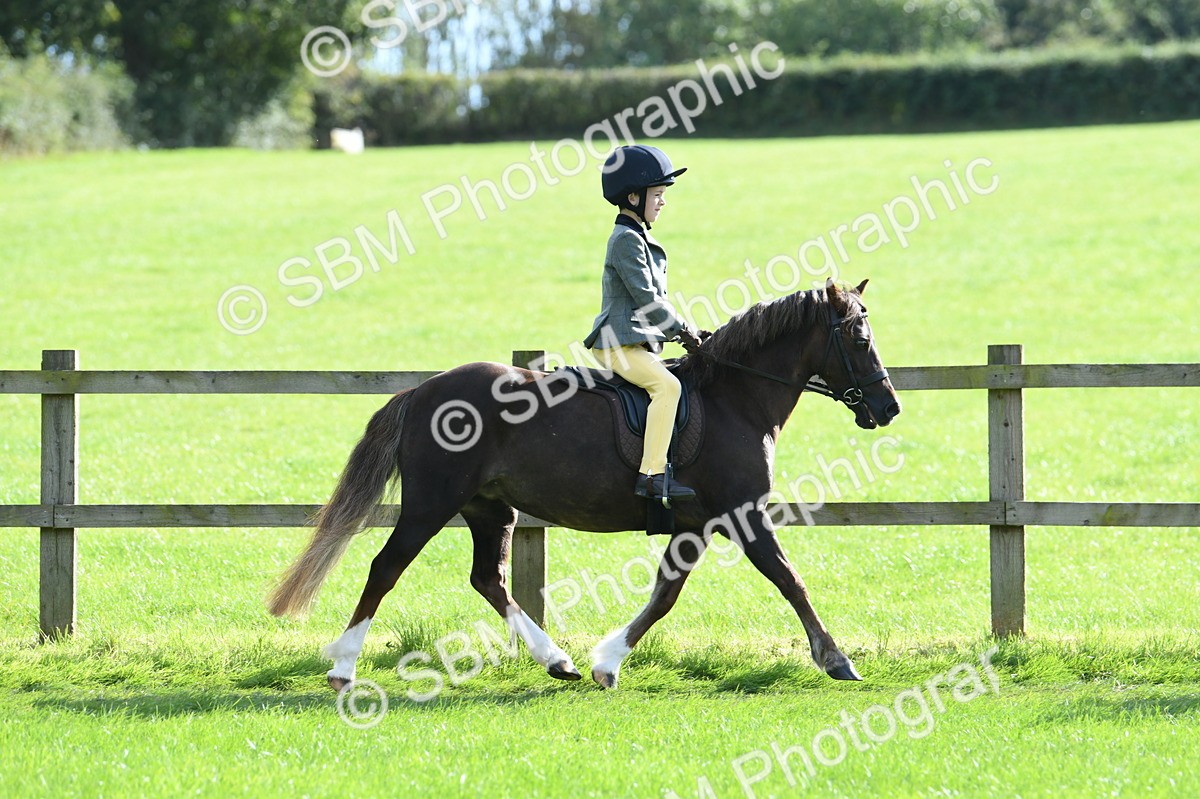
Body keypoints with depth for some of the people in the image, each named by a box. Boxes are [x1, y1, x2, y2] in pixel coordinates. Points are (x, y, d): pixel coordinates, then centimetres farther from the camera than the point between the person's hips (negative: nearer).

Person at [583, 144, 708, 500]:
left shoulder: (639, 238, 20)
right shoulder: (627, 240, -12)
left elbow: (656, 298, 24)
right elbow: (646, 298, -17)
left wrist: (685, 330, 13)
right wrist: (683, 330, -11)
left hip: (639, 342, 11)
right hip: (619, 343, -11)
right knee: (667, 386, -28)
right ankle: (651, 476, -35)